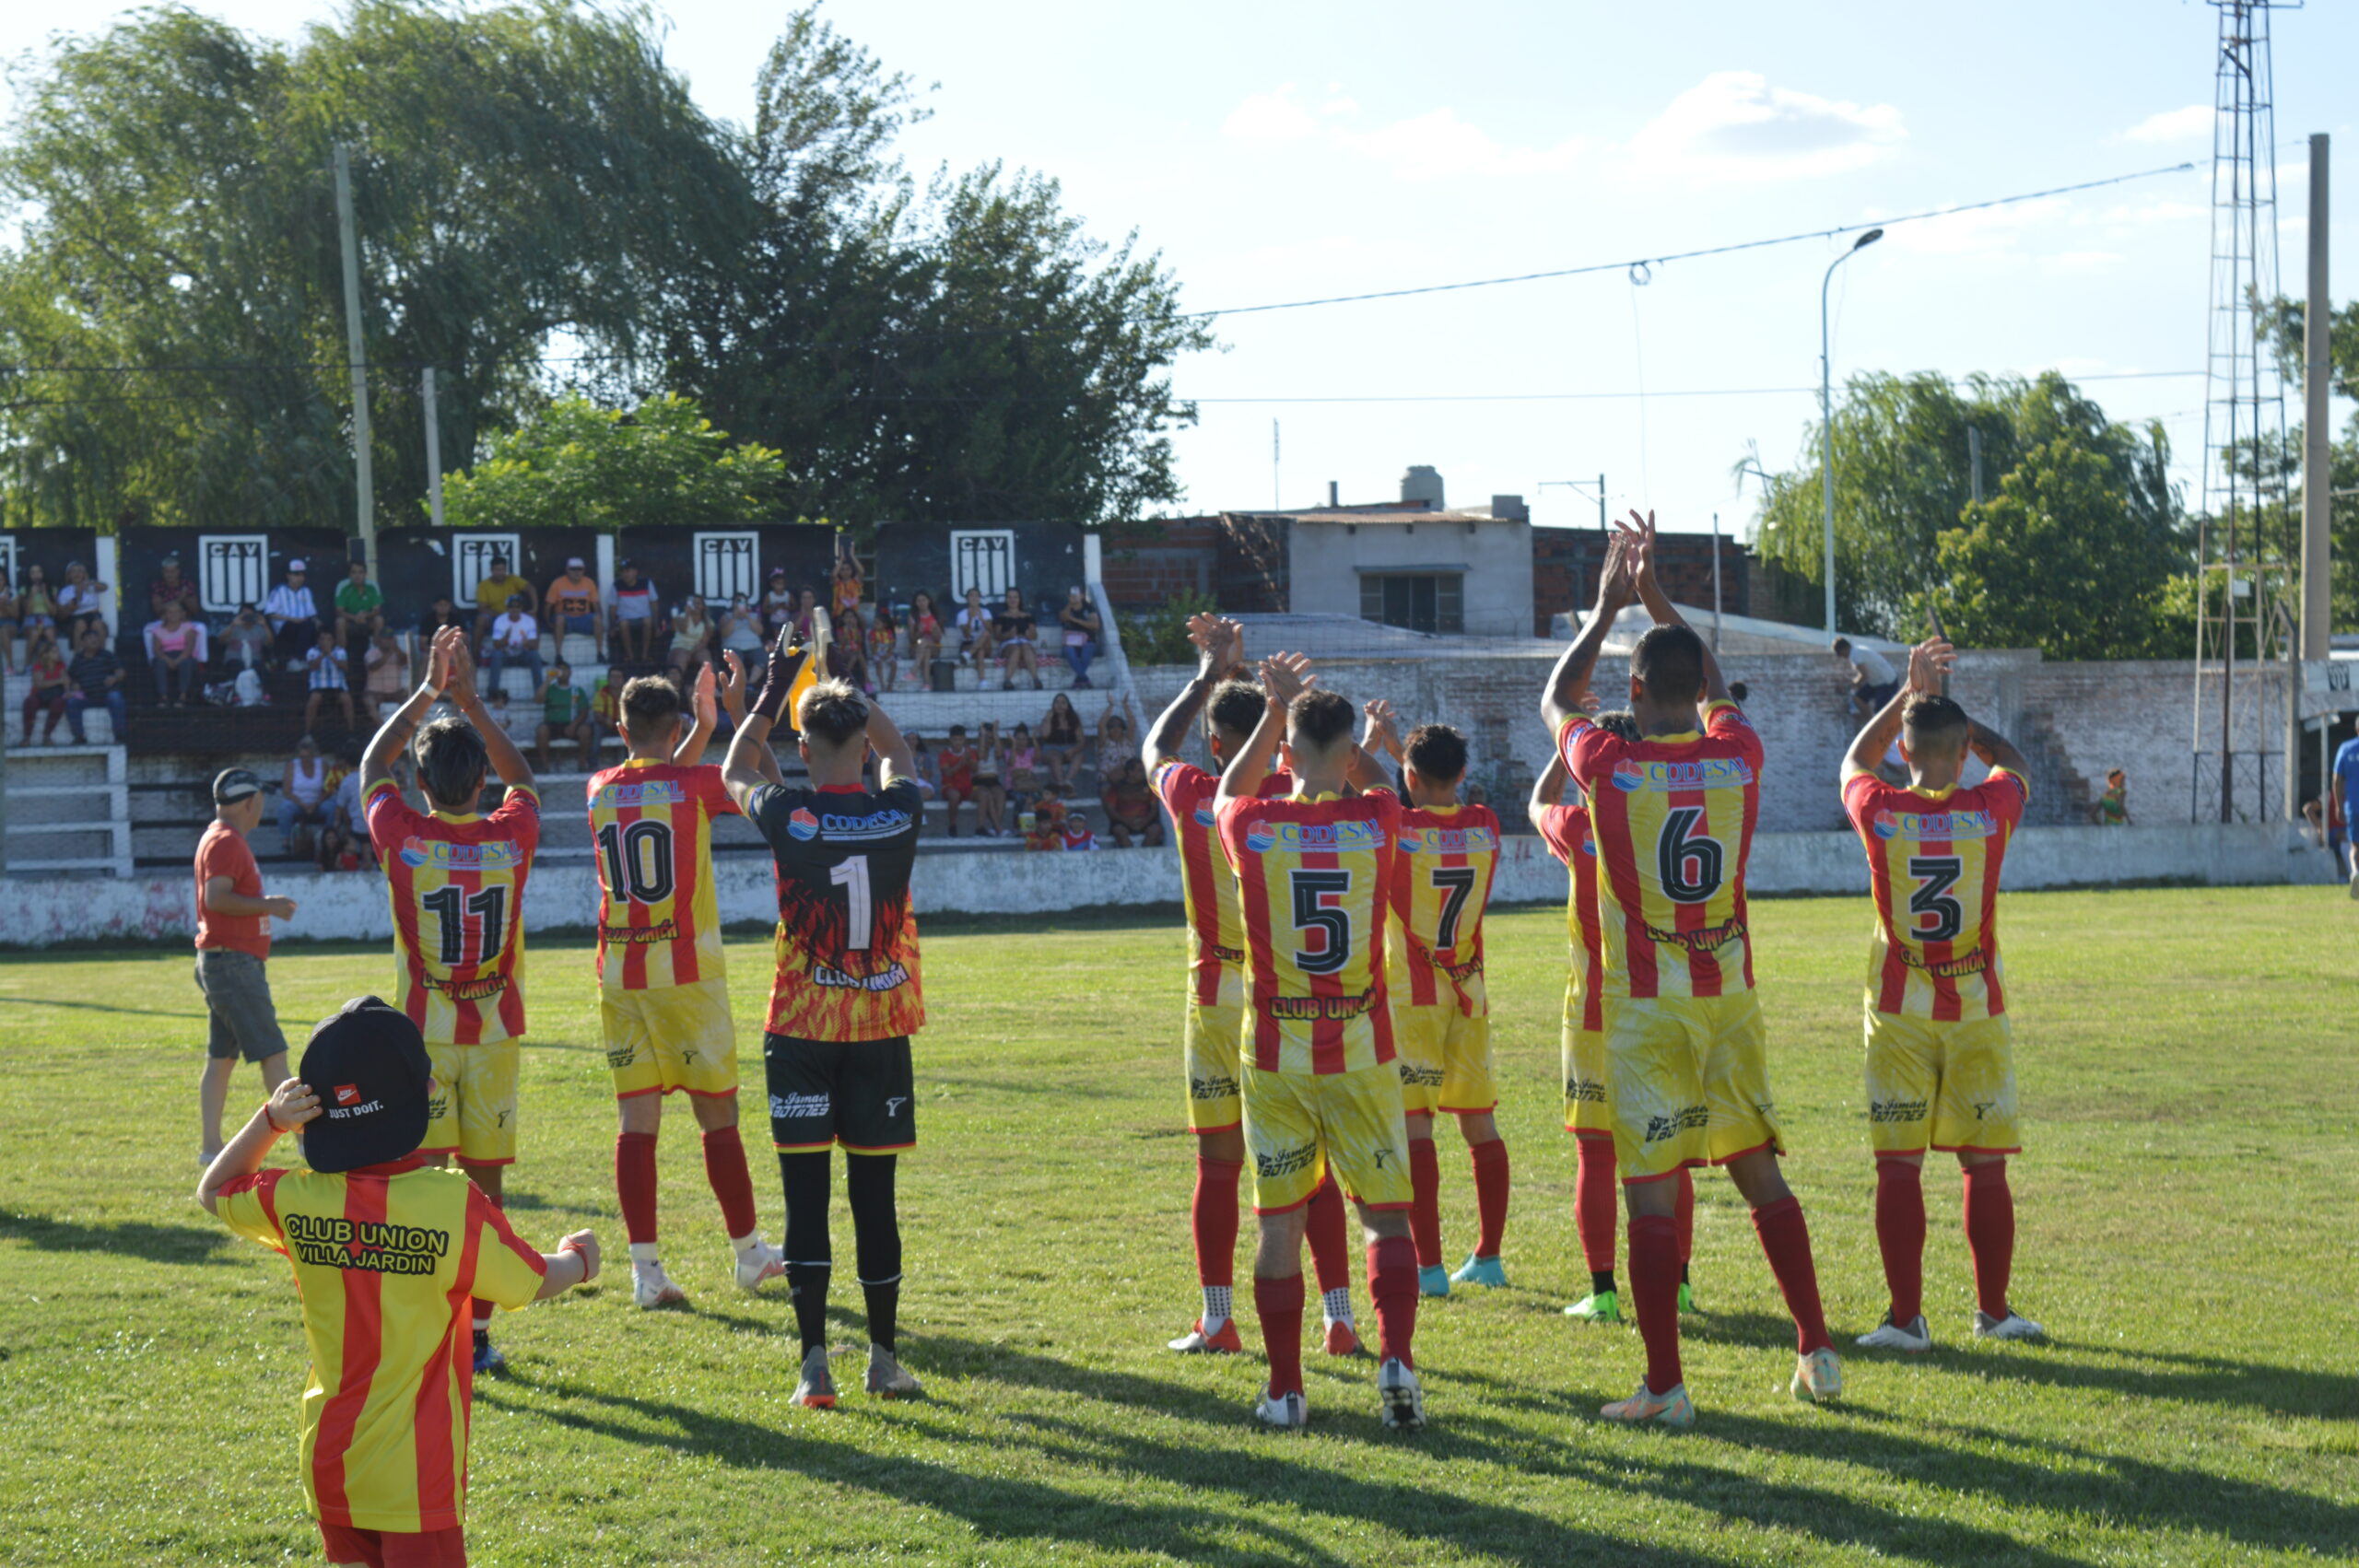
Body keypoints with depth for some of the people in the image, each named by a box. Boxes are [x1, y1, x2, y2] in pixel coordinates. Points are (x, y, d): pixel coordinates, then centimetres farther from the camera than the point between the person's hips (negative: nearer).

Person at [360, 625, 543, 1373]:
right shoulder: (512, 838, -5)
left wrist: (428, 692, 15)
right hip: (495, 1031, 1)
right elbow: (522, 776, 18)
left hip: (424, 1032, -1)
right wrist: (471, 701, 14)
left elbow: (371, 766, 11)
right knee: (485, 1185, 5)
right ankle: (478, 1334, 9)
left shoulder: (404, 837, -9)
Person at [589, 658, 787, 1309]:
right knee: (718, 1117, 6)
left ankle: (645, 1267, -2)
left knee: (636, 1121, 2)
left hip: (620, 978, 4)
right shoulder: (694, 785, -8)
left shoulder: (601, 790, 5)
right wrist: (739, 712, 16)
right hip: (686, 974, -4)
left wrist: (705, 724, 27)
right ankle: (749, 1254, 17)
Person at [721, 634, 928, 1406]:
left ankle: (815, 1362, -3)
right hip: (882, 1030, 2)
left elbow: (736, 771, 14)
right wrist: (849, 690, 25)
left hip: (801, 1031, -2)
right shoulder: (899, 813, -5)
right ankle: (883, 1357, 14)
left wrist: (772, 689, 21)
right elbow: (898, 754, 21)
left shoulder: (789, 818, -10)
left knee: (806, 1194, 1)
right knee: (875, 1195, 8)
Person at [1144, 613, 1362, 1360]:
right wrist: (1237, 671, 27)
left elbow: (1156, 747, 18)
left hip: (1217, 998, 0)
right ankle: (1338, 1317, 3)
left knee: (1219, 1163, 7)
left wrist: (1208, 674, 27)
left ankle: (1216, 1319, 8)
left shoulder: (1192, 796, -5)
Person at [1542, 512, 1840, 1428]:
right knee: (1758, 1171, 13)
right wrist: (1655, 595, 24)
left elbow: (1555, 701, 12)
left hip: (1646, 1007, -4)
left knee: (1651, 1190, -2)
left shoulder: (1611, 767, -10)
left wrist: (1608, 606, 20)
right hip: (1729, 998, 4)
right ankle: (1817, 1353, 14)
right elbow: (1715, 689, 21)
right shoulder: (1739, 758, -2)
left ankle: (1665, 1386, -2)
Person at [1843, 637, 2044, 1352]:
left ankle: (1906, 1316, 0)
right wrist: (1950, 714, 20)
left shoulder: (1879, 811, -7)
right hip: (1978, 1010, 0)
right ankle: (1994, 1310, 14)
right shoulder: (1991, 809, -7)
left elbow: (1855, 761, 17)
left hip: (1899, 1014, 0)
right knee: (1985, 1165, 8)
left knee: (1898, 1165, 1)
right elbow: (2015, 763, 18)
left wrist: (1911, 695, 15)